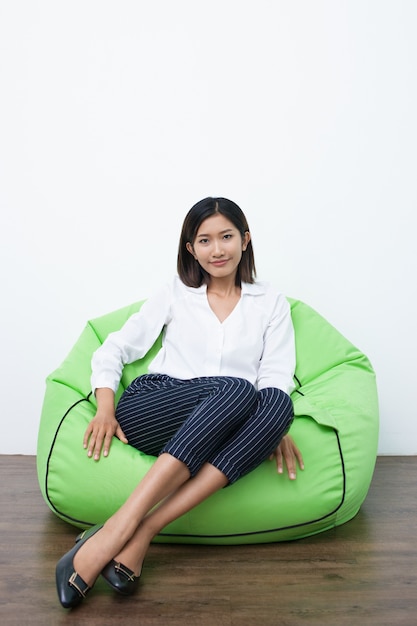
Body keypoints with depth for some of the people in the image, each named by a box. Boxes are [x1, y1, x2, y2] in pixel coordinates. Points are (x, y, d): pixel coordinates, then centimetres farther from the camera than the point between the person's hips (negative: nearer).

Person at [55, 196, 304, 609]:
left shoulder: (271, 304, 18)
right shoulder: (175, 295, 17)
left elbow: (277, 375, 5)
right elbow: (113, 350, 13)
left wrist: (274, 426, -16)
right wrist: (105, 407, -6)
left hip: (221, 433, 2)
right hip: (150, 413, -1)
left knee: (276, 404, -32)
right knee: (237, 389, -32)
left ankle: (140, 533, -34)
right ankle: (121, 529, -35)